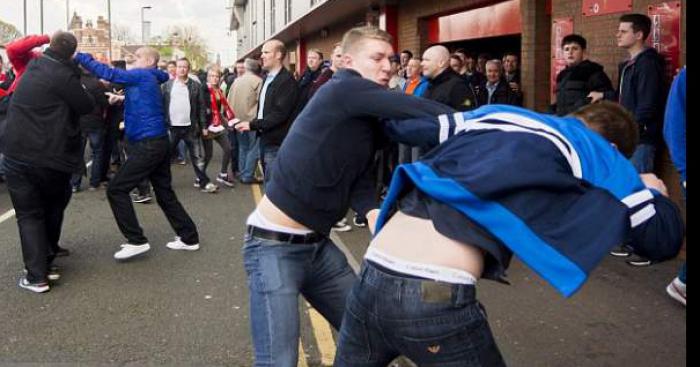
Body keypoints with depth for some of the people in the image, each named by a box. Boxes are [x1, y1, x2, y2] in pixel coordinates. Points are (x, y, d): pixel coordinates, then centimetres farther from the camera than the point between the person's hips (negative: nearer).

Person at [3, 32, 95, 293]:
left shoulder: (34, 66, 7)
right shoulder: (63, 75, -11)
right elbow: (86, 106, -6)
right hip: (51, 157, -4)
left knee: (29, 215, 7)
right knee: (52, 210, 19)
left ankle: (36, 276, -1)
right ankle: (46, 264, 21)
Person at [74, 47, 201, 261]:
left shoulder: (143, 75, -7)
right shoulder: (149, 81, 20)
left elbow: (109, 73, -14)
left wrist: (80, 57, -9)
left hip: (148, 145, -10)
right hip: (158, 143, 10)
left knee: (116, 190, -5)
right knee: (164, 194, 16)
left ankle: (137, 241, -3)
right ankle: (189, 238, 21)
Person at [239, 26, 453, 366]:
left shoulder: (369, 121, 9)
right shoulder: (341, 90, -16)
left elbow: (360, 180, -1)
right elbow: (409, 107, -29)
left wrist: (372, 212, -19)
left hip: (318, 244, 9)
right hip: (274, 245, -9)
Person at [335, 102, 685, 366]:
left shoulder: (494, 115, 22)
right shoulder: (595, 152, 13)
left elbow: (401, 125, 28)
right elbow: (666, 236, 16)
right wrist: (652, 191, 36)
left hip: (370, 278, 5)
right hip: (437, 297, -4)